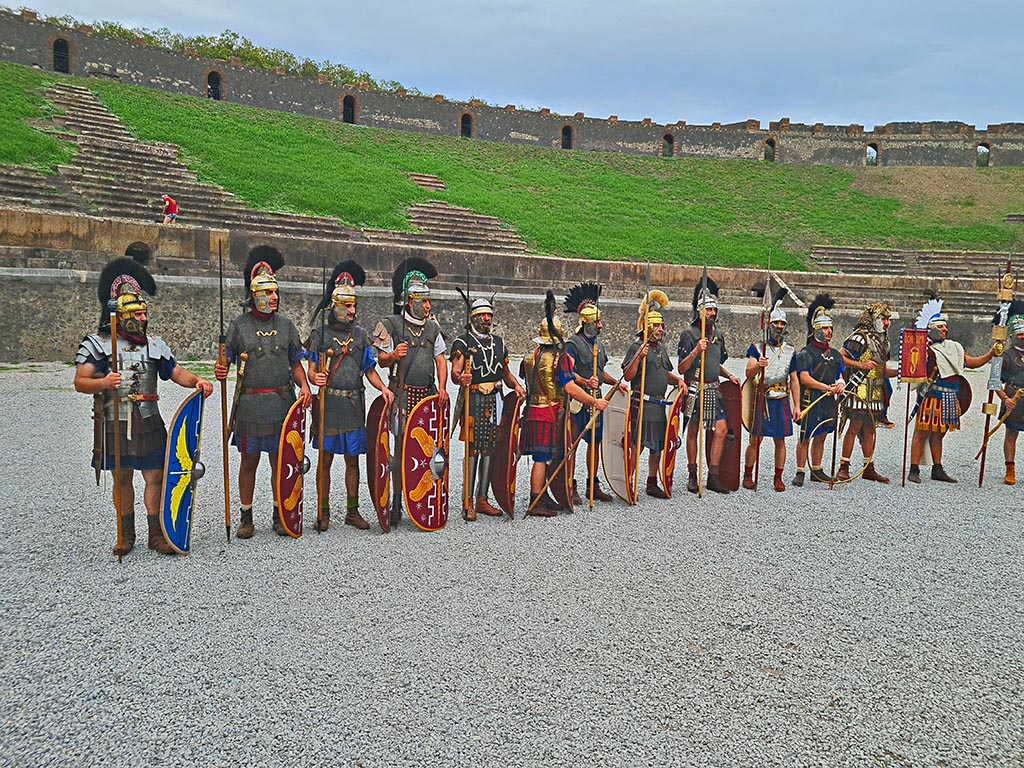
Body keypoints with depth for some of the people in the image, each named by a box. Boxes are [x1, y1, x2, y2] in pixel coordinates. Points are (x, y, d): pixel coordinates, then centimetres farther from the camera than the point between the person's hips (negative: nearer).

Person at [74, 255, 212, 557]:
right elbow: (80, 382, -10)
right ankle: (126, 534, 23)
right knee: (122, 479, 9)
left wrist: (196, 381, -14)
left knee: (154, 476, 1)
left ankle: (156, 533, 10)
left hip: (149, 423, 2)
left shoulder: (155, 345, 7)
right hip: (114, 424, -2)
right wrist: (103, 383, -31)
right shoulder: (96, 344, -2)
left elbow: (177, 372, 8)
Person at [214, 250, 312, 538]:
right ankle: (246, 518, 18)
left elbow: (295, 362, 12)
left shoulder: (286, 325, 9)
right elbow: (226, 361, 2)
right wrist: (221, 372, -21)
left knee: (279, 460, 8)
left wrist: (303, 385, -5)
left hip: (282, 403, 2)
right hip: (250, 405, -2)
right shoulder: (239, 325, 1)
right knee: (249, 461, 5)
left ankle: (279, 515, 21)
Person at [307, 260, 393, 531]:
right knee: (325, 459, 4)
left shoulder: (360, 334, 10)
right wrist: (315, 378, -24)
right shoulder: (320, 333, 0)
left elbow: (370, 369, 12)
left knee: (353, 459, 8)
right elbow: (311, 369, -1)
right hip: (328, 404, -3)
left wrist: (383, 388, -5)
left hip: (354, 405, 3)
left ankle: (352, 511, 19)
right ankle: (324, 512, 15)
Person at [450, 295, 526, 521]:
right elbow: (455, 372, -12)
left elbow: (506, 372, 23)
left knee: (489, 450, 8)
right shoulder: (463, 342, -1)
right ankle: (468, 503, -2)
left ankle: (482, 499, 17)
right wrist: (460, 378, -35)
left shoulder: (498, 342, 17)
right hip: (473, 401, -6)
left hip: (495, 401, 6)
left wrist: (516, 386, 4)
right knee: (472, 450, -7)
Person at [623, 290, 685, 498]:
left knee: (657, 446, 13)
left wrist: (678, 380, 9)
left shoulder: (661, 348, 17)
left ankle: (652, 484, 25)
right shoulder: (637, 347, -8)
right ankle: (628, 484, 1)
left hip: (659, 406, 8)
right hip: (641, 404, -8)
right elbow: (628, 376, -15)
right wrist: (639, 357, -27)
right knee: (637, 446, -7)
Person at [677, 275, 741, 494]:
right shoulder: (689, 334, -8)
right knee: (693, 431, 4)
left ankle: (713, 477, 7)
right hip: (696, 389, -6)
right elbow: (681, 369, -11)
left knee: (721, 430, -1)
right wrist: (696, 350, -24)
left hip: (714, 390, 6)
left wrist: (729, 375, 9)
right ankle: (692, 476, 16)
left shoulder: (718, 334, 13)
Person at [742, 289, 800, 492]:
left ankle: (778, 478, 17)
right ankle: (748, 476, 11)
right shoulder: (758, 347, 1)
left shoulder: (790, 350, 10)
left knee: (780, 441, 7)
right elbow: (749, 374, -10)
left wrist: (797, 405, 7)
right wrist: (758, 366, -32)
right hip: (761, 399, -3)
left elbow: (794, 380, 12)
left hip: (782, 401, 3)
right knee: (755, 440, -1)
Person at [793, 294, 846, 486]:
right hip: (811, 401, -7)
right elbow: (805, 379, -16)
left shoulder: (835, 354, 14)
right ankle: (800, 472, 4)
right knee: (805, 438, -3)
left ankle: (817, 471, 22)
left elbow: (839, 376, 19)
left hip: (828, 402, 7)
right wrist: (828, 388, -19)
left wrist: (841, 384, -5)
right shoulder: (805, 353, -7)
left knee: (820, 437, 13)